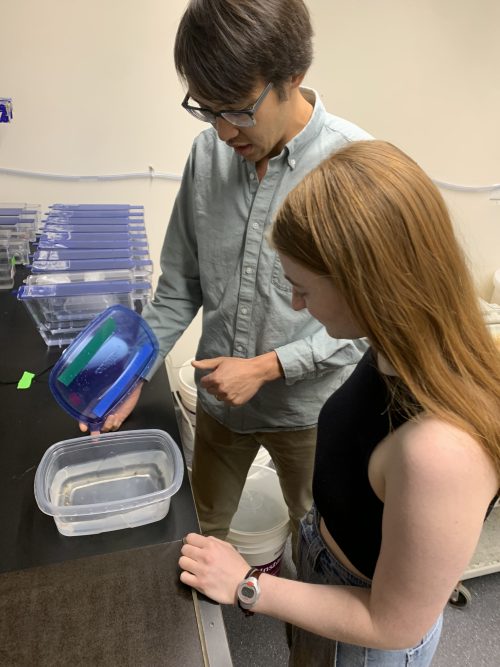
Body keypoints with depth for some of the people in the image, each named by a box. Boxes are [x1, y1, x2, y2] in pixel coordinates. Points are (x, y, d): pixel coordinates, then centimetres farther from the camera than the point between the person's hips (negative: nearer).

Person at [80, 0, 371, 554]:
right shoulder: (209, 151, -8)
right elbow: (181, 285, 0)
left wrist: (266, 367, -22)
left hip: (306, 404, -2)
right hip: (218, 397, 3)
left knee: (313, 529, 28)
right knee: (200, 533, 26)